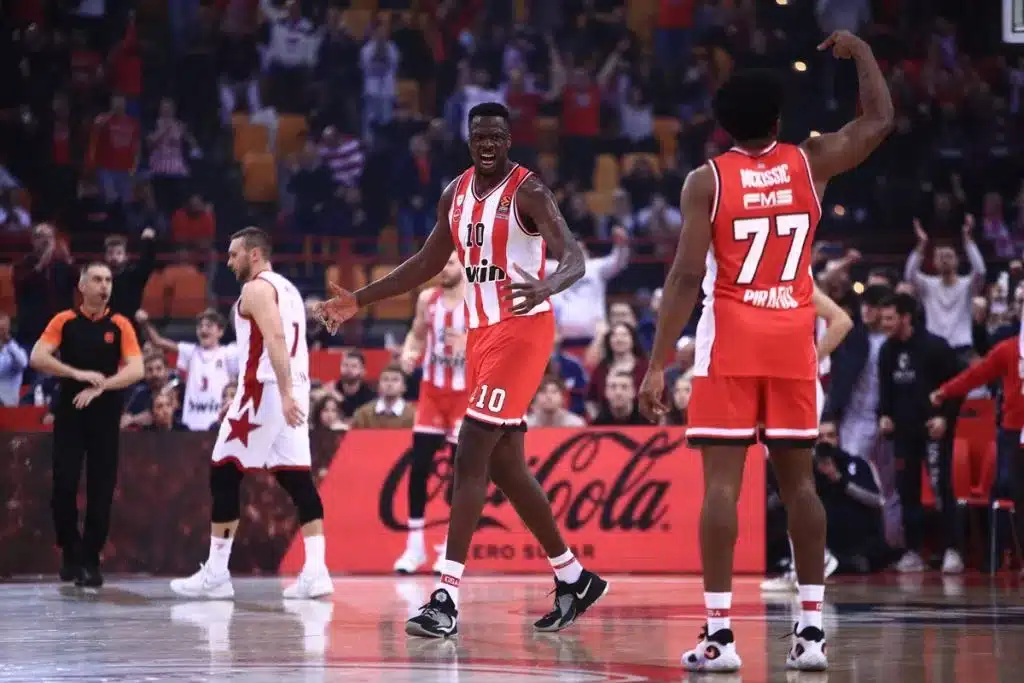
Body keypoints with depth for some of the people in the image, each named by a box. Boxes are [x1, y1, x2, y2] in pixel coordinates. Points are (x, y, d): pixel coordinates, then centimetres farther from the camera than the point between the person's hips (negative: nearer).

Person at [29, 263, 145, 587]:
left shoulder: (120, 325, 3)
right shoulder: (64, 321, 3)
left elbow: (136, 370, -6)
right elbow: (37, 358, -7)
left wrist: (99, 387, -19)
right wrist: (78, 374, -18)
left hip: (105, 415, 0)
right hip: (69, 413, 0)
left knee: (101, 491, -2)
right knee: (63, 485, -4)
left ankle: (90, 560, 5)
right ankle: (70, 553, 12)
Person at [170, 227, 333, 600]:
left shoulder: (257, 289, -8)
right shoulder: (287, 289, 21)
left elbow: (275, 339, -22)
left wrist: (284, 394, -30)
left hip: (266, 391, -9)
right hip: (292, 393, 9)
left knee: (224, 474, -2)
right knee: (297, 479, 3)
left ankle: (216, 574, -2)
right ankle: (315, 570, -8)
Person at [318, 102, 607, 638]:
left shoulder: (527, 192, -12)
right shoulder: (455, 194, 10)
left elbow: (574, 258, -24)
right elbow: (427, 263, 22)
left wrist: (545, 288, -46)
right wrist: (360, 300, 20)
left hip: (521, 330, -8)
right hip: (480, 332, 8)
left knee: (470, 457, -16)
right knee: (505, 465, 12)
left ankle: (447, 598, -18)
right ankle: (574, 579, 26)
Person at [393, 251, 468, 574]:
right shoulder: (427, 299, 2)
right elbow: (417, 334, 16)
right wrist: (409, 352, -6)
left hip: (467, 392, -4)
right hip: (433, 389, 4)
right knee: (419, 466, -2)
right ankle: (415, 544, 5)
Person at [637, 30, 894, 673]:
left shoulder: (706, 180, -4)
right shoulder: (809, 162, 2)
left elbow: (687, 276, -9)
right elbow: (880, 120, 15)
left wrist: (658, 365, -8)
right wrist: (861, 51, 27)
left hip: (730, 342, -3)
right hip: (793, 339, 3)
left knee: (722, 482, -4)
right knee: (799, 481, 9)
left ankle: (720, 632, -9)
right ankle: (812, 629, 8)